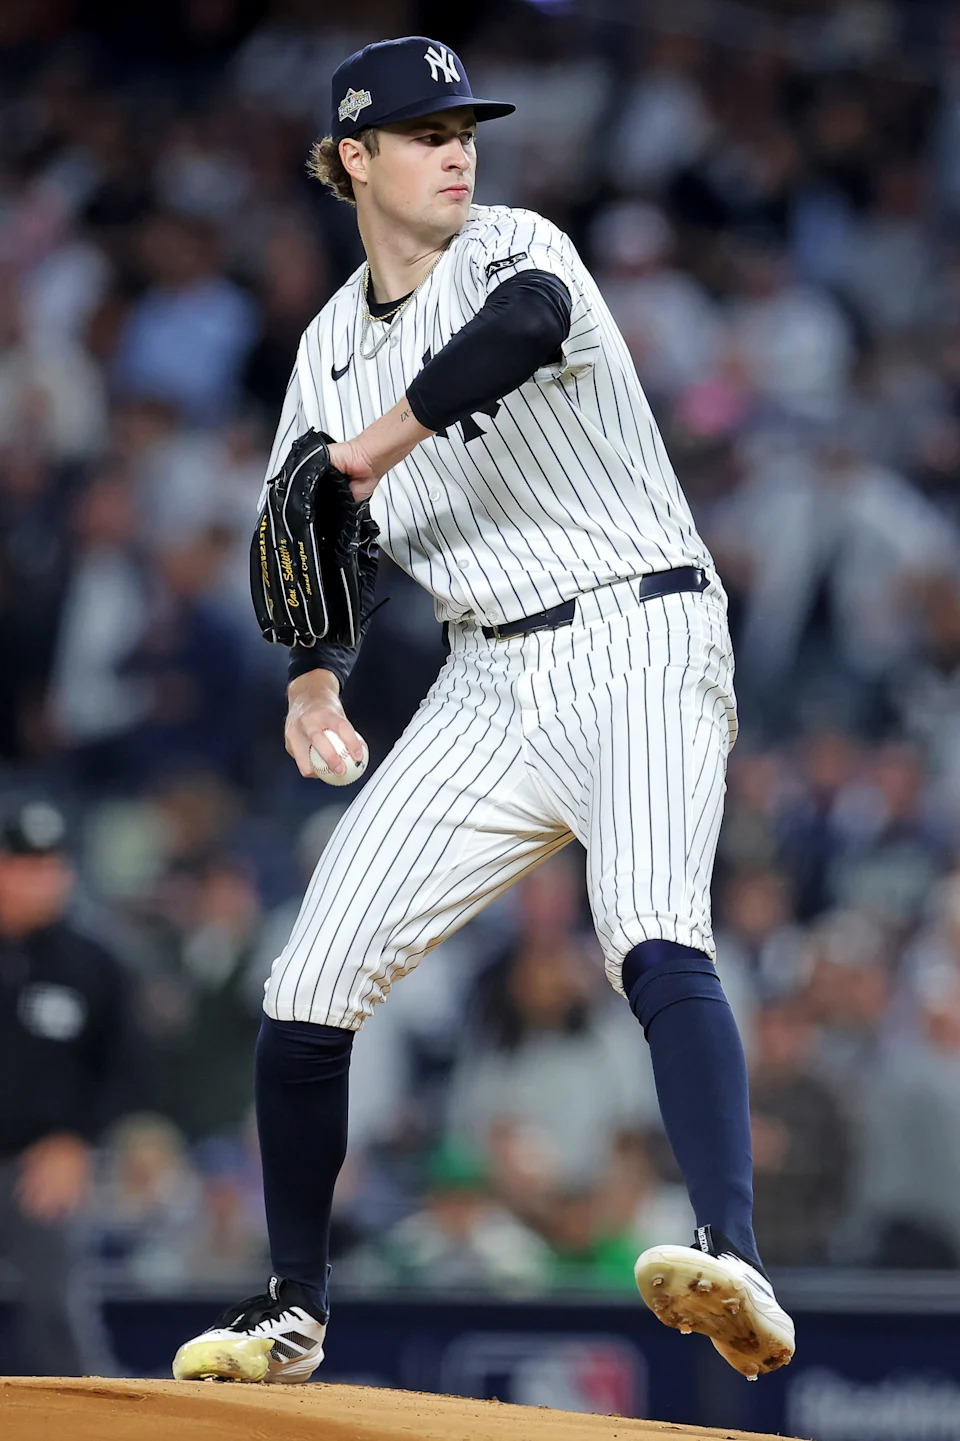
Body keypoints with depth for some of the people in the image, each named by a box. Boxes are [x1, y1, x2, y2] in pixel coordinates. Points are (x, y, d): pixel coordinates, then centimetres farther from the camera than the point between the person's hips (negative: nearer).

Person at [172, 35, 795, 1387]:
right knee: (309, 987, 1)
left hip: (638, 649, -6)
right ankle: (294, 1308, 19)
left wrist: (376, 444, -24)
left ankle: (736, 1265, -46)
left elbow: (530, 323, -32)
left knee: (655, 939, -31)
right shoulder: (334, 343, 13)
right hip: (488, 688, 6)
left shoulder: (512, 251, -7)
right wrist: (315, 676, 2)